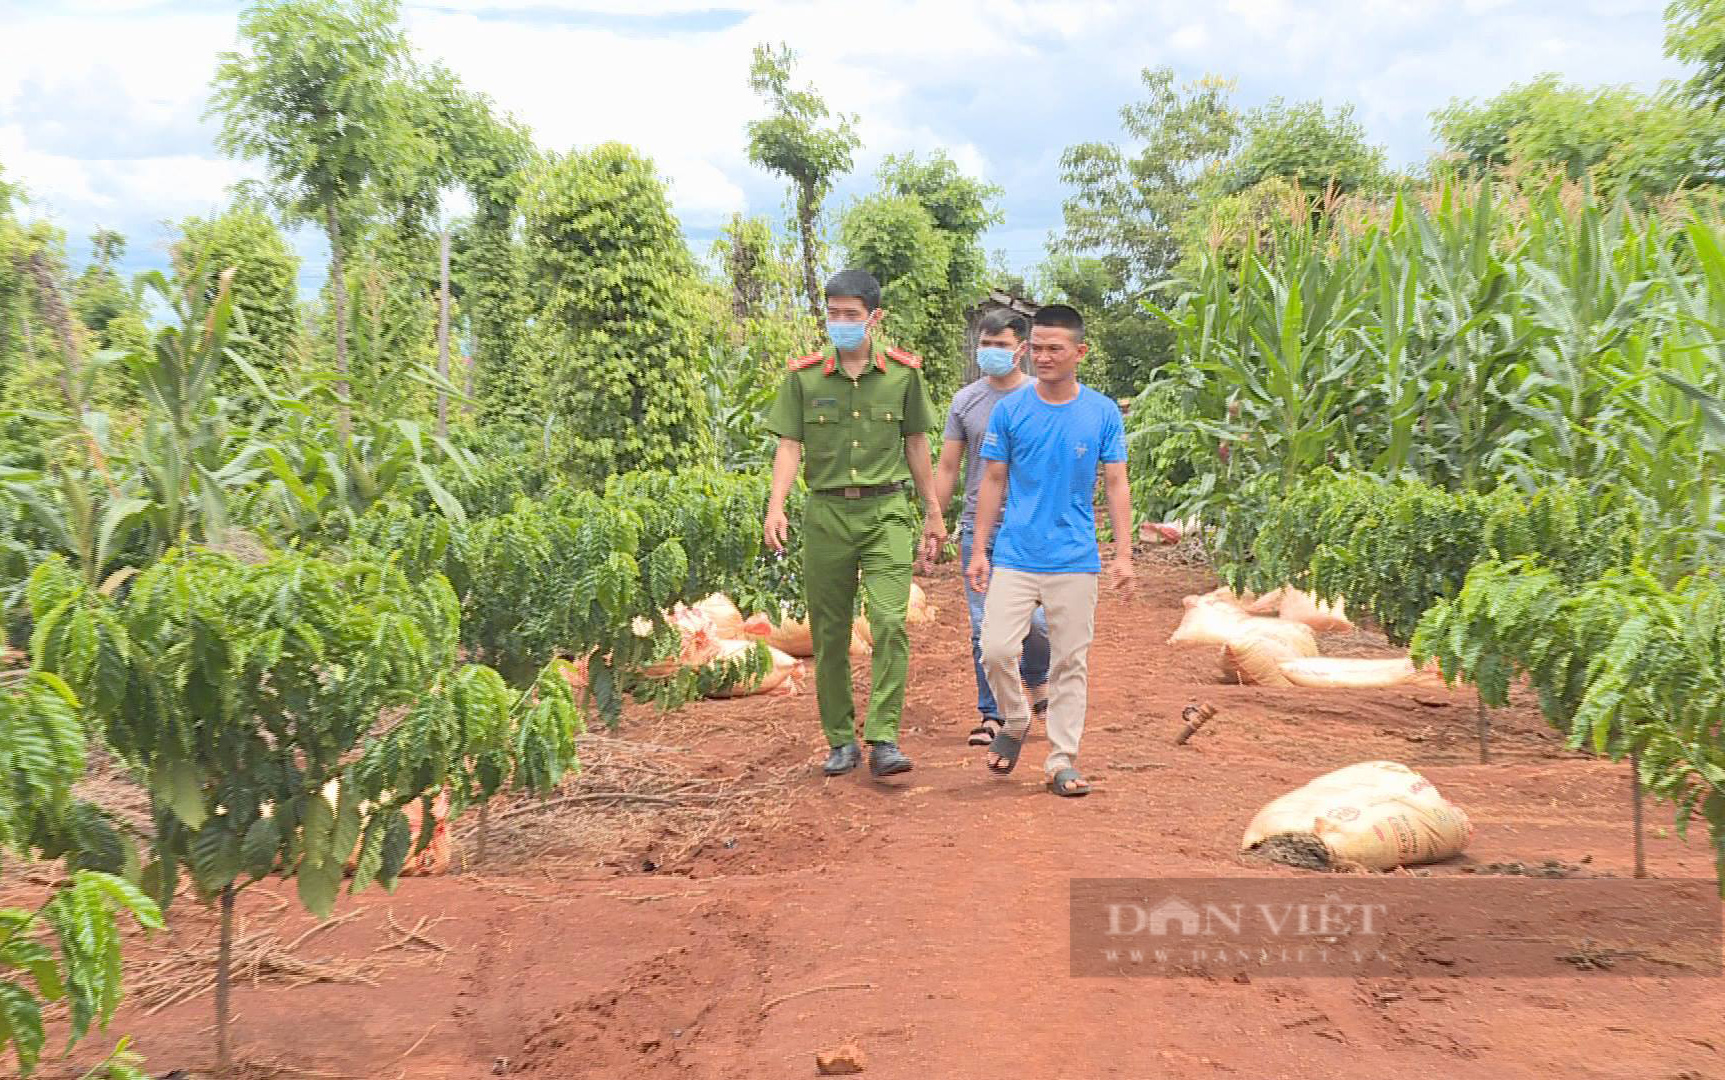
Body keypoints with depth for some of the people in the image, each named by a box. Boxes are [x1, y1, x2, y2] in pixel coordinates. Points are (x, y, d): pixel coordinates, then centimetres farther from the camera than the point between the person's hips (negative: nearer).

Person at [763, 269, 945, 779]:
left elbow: (916, 443, 13)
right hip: (826, 512, 1)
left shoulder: (903, 372, 3)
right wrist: (775, 507, -15)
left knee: (890, 622, -15)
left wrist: (933, 512, 16)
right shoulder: (804, 375, 3)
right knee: (829, 634, 6)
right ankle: (841, 741, 18)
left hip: (887, 512, -1)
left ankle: (883, 739, -11)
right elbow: (789, 446, 1)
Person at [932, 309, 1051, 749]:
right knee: (984, 629, 2)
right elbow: (947, 468, 11)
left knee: (1035, 620, -6)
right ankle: (991, 714, 13)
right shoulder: (964, 401, 8)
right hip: (978, 528, 2)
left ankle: (1037, 680, 25)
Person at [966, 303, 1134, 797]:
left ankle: (1062, 761, 13)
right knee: (996, 650, -8)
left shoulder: (1104, 413, 1)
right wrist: (979, 551, 2)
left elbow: (1116, 485, 4)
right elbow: (993, 483, 6)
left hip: (1076, 559, 0)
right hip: (1015, 556, 0)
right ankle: (1015, 723, 20)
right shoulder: (1009, 411, 1)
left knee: (1070, 663, 4)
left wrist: (1123, 555, -2)